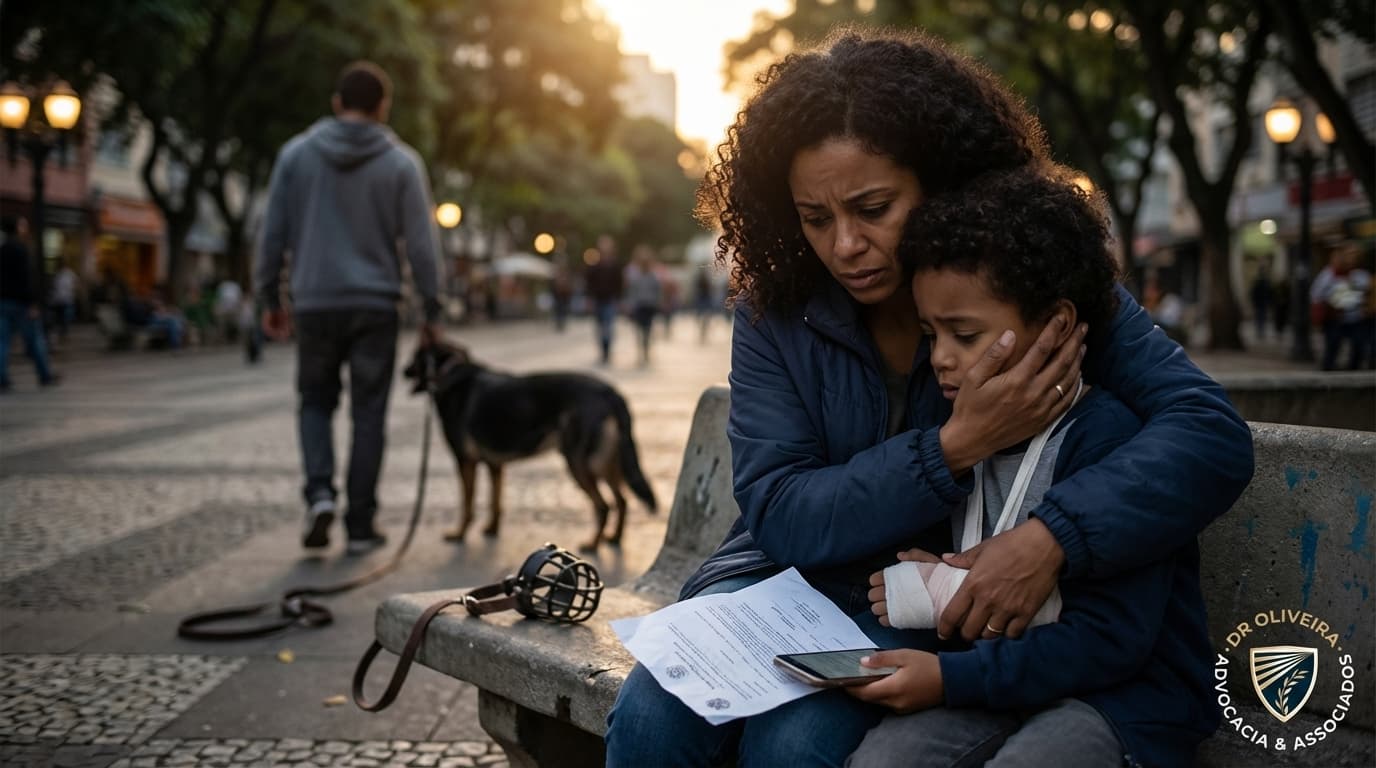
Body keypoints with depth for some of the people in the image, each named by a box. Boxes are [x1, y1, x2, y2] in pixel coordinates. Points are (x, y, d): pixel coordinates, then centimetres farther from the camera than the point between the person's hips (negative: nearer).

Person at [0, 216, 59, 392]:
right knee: (34, 340, 3)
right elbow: (26, 278, -18)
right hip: (21, 302, -7)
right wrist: (32, 303, -19)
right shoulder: (20, 249, -12)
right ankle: (45, 376, 11)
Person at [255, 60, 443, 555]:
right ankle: (360, 527, 8)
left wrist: (269, 298, 13)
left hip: (315, 305, 1)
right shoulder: (401, 163, -1)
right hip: (375, 307, -1)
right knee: (368, 415, 6)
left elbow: (273, 233, 4)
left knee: (316, 401, 18)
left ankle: (319, 492, -3)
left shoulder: (296, 154, 3)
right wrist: (431, 311, 3)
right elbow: (421, 244, -3)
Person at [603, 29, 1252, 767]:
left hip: (934, 613, -2)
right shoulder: (772, 313, -6)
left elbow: (1212, 436, -21)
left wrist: (1050, 537, -36)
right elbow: (780, 516, -13)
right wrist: (954, 447, -27)